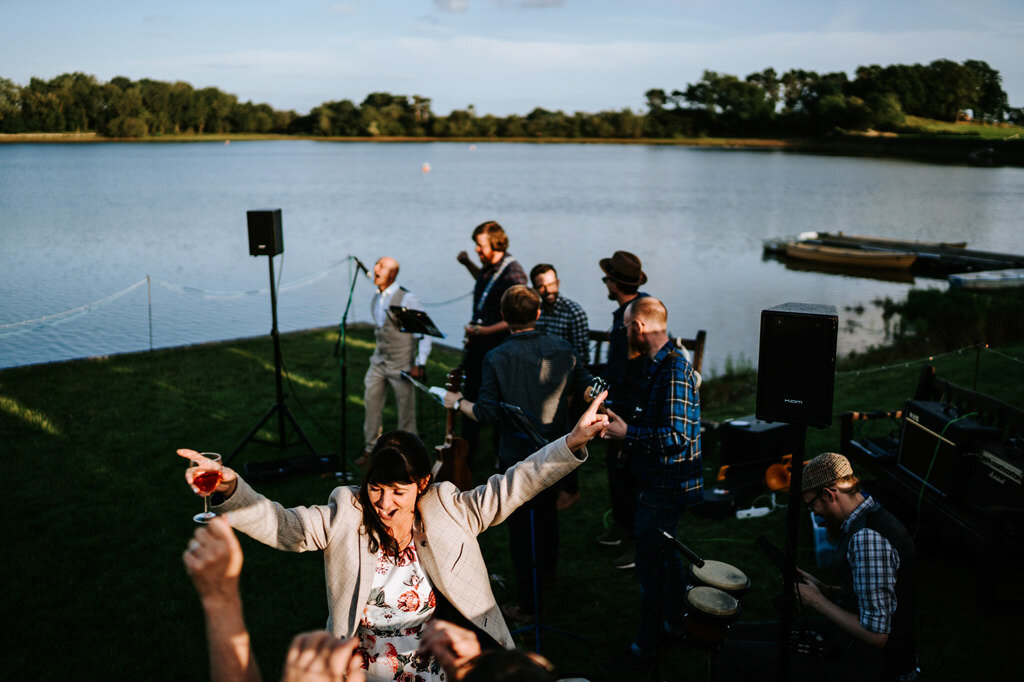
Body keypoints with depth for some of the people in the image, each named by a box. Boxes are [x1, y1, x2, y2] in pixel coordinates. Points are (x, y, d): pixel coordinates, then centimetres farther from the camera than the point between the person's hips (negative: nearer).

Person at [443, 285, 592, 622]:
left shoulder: (496, 358, -17)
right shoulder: (562, 350, -5)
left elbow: (487, 414, -17)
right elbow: (590, 391, 3)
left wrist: (456, 402, 0)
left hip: (517, 456, -4)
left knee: (521, 527, 6)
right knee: (547, 511, 26)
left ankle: (528, 604, 15)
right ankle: (548, 571, 48)